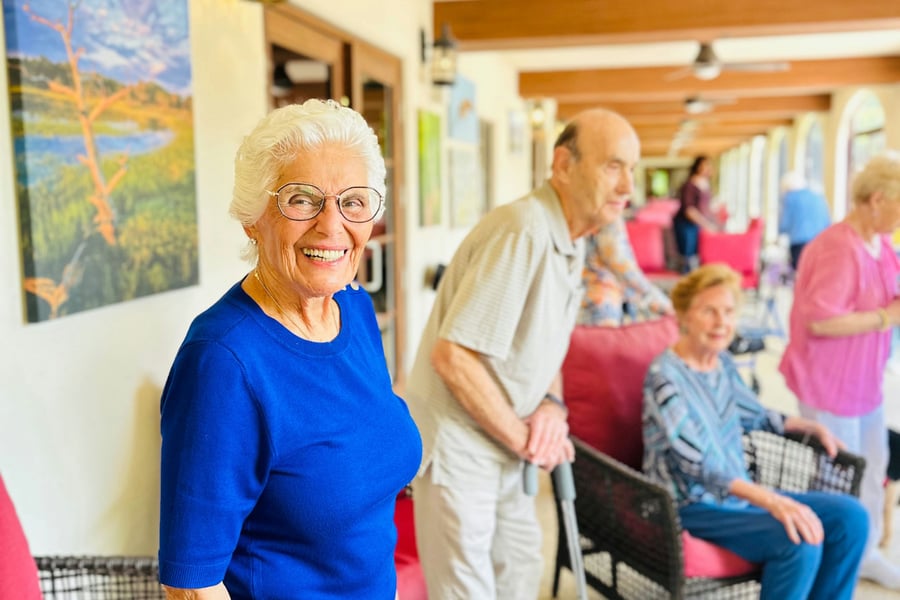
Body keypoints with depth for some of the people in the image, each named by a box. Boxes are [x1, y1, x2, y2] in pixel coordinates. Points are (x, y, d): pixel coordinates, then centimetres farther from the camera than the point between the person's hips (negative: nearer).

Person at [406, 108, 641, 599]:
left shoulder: (571, 237, 5)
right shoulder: (523, 232, -27)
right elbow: (452, 356, -29)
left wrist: (552, 405, -3)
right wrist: (523, 439, -17)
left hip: (502, 444, 9)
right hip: (456, 442, -9)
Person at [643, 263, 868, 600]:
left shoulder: (723, 362, 6)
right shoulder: (665, 376, -19)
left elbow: (753, 415, 25)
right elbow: (698, 463, -29)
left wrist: (812, 426, 14)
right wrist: (772, 501, -38)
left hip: (737, 495, 8)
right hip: (691, 508, -8)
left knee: (849, 516, -1)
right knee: (799, 542, -27)